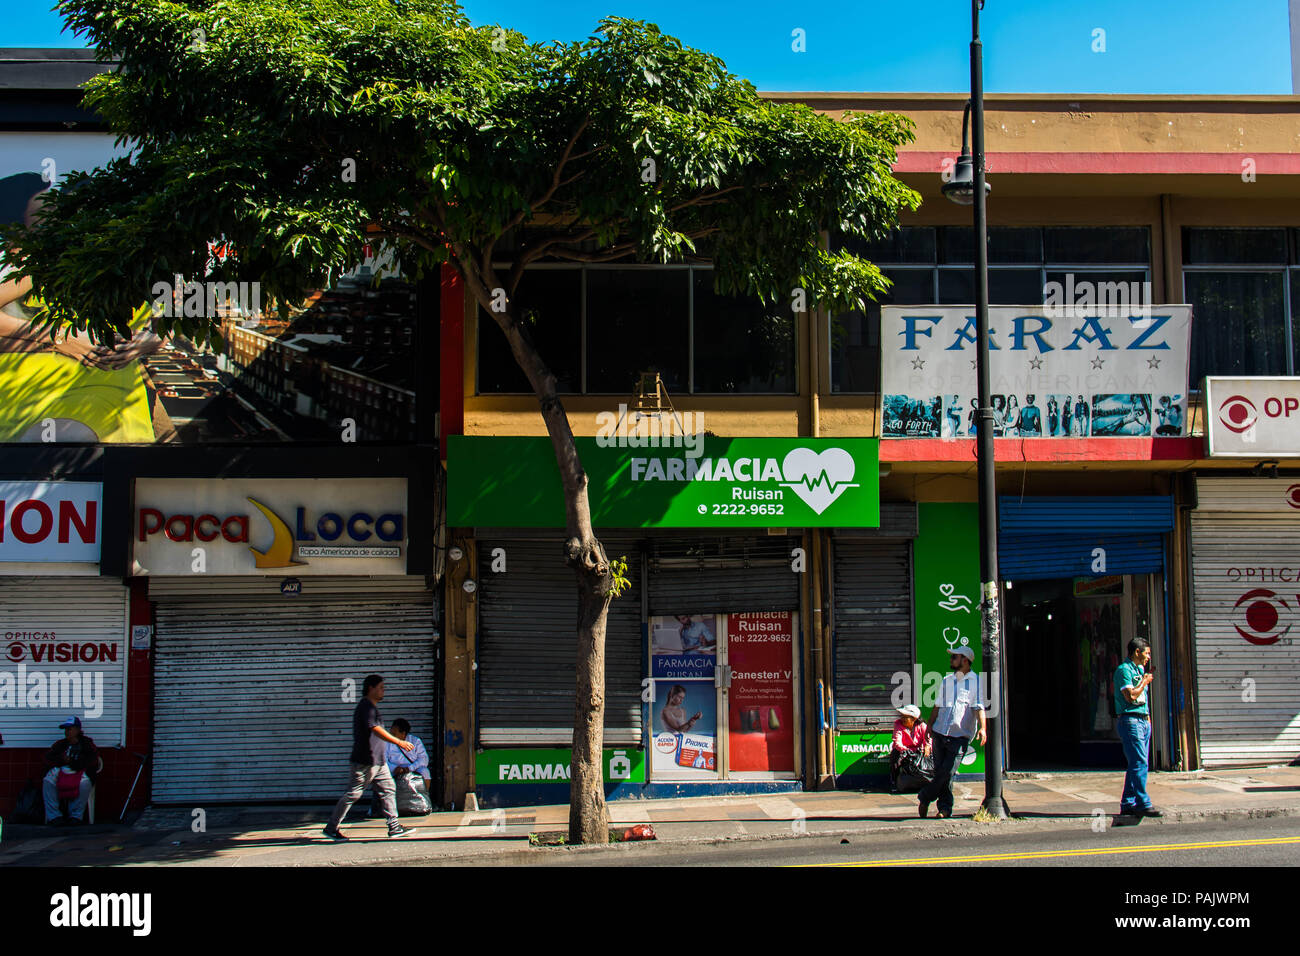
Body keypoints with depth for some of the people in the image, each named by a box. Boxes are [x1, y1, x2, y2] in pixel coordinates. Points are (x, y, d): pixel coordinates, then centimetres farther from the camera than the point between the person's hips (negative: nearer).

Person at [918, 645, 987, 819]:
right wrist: (930, 725, 12)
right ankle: (945, 807, 12)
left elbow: (979, 707, -7)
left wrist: (982, 728, -21)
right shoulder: (946, 680, 16)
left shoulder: (976, 681, 1)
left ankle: (924, 798, 7)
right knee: (940, 771, 2)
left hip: (960, 735, -5)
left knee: (947, 772, -10)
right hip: (940, 732, 5)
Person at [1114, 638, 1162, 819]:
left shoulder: (1139, 670, 21)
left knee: (1136, 765, 7)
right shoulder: (1124, 670, -9)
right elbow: (1130, 695, -21)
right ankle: (1143, 804, -14)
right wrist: (1144, 682, -7)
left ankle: (1128, 805, 11)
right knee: (1140, 763, -13)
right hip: (1130, 721, -9)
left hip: (1143, 721, 9)